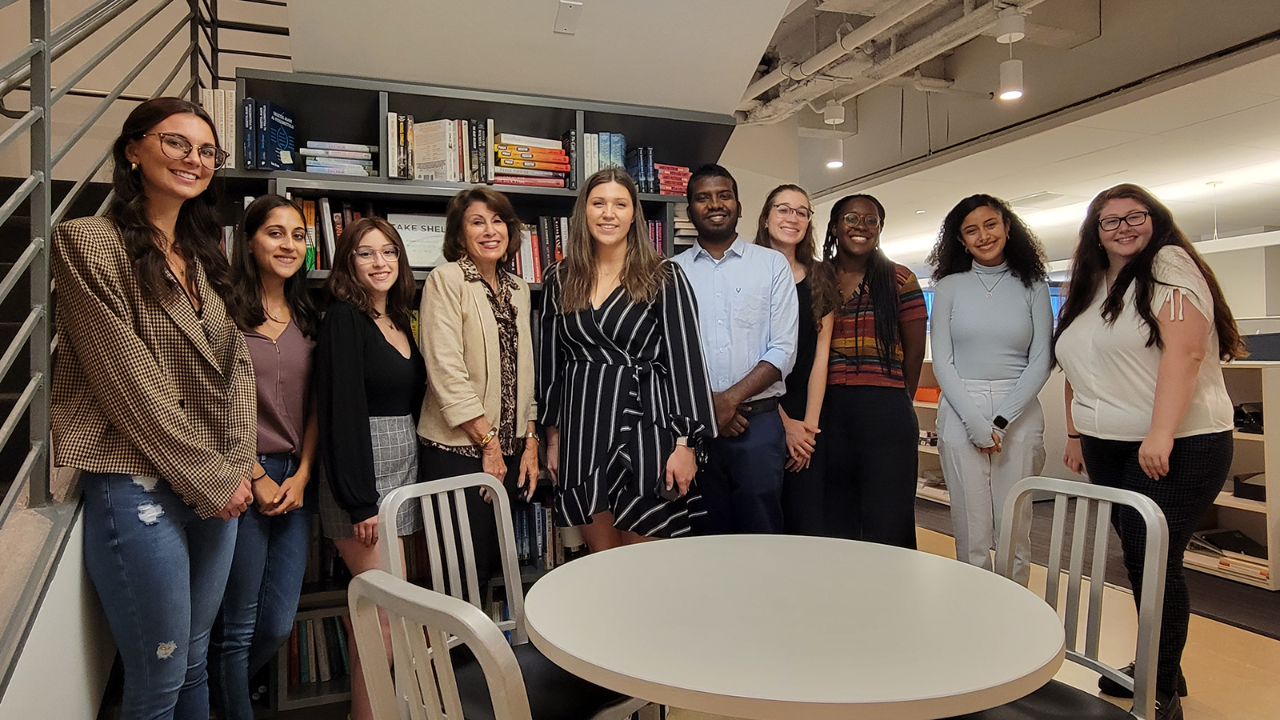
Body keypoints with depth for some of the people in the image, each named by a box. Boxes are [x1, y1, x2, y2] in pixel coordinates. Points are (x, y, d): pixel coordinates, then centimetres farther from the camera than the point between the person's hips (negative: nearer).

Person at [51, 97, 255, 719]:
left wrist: (235, 469, -3)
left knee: (195, 666, 18)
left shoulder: (202, 258, 13)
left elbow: (235, 366, 9)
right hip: (137, 489, -6)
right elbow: (129, 383, -13)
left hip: (218, 488, 6)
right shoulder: (89, 244, -9)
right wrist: (211, 481, -10)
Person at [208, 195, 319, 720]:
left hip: (296, 480, 6)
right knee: (237, 628, 6)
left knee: (278, 626, 12)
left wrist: (302, 474, 1)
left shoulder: (306, 318, 11)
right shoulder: (226, 310, -7)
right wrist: (259, 479, -9)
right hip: (244, 476, -5)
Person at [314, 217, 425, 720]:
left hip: (405, 466, 7)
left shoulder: (400, 321, 15)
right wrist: (360, 501, -18)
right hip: (365, 474, -7)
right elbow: (342, 412, -15)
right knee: (388, 614, -5)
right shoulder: (343, 319, -8)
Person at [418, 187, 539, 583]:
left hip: (508, 449, 6)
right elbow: (445, 369, -14)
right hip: (458, 447, -6)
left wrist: (530, 440, 8)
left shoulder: (518, 289, 14)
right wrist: (488, 442, -13)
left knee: (494, 563, 12)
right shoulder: (446, 280, -6)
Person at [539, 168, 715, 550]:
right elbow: (549, 361, 12)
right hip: (582, 430, 4)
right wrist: (553, 437, 11)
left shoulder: (664, 278, -3)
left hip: (644, 428, -3)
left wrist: (684, 443, -11)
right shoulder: (559, 279, 8)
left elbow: (686, 361, -6)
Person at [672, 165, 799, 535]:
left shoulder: (773, 264, 6)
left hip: (759, 422, -1)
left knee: (761, 539, 2)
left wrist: (731, 398, -12)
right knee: (705, 544, 9)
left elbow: (783, 351, -2)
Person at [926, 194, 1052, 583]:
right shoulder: (949, 286, 6)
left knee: (1015, 529, 2)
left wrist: (1002, 420, -9)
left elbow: (1041, 361, 2)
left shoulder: (1033, 285, 7)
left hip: (1019, 415, 1)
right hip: (960, 414, 0)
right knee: (972, 531, 1)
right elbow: (941, 361, 1)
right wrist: (974, 420, -9)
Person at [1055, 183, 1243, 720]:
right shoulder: (1088, 288, 15)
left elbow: (1185, 350, -18)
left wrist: (1161, 435, -25)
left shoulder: (1169, 264, -7)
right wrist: (1076, 435, 14)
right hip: (1109, 449, 7)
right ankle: (1154, 665, 29)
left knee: (1154, 561, -5)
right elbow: (1079, 371, 18)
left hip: (1177, 446, -7)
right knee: (1137, 559, 14)